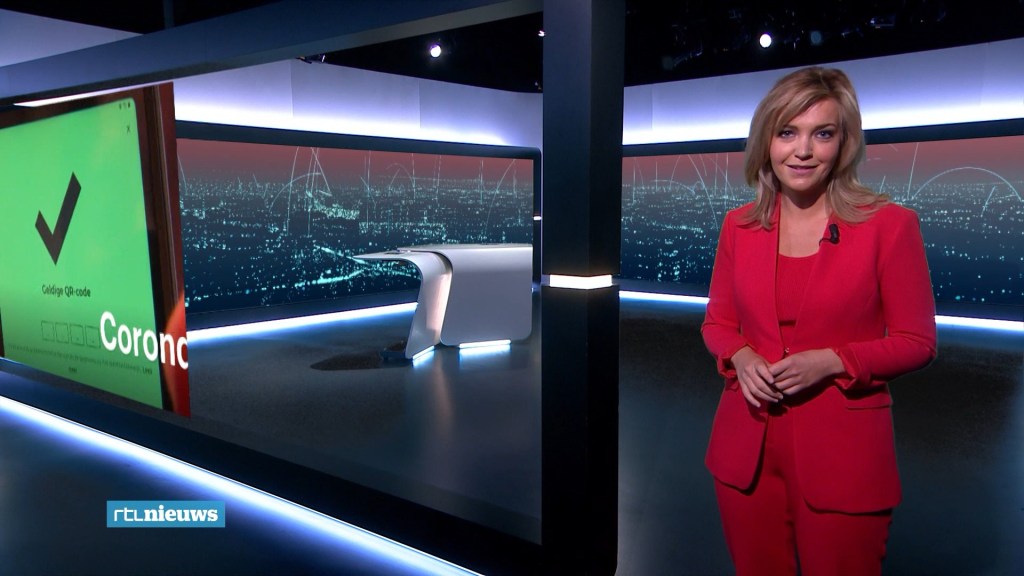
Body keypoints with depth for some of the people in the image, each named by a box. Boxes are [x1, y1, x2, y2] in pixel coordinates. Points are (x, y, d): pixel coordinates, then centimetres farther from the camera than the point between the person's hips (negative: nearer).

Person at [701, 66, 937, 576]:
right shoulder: (739, 226, 1)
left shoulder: (889, 225, -8)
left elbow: (917, 342, -4)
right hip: (746, 446, 3)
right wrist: (740, 357, -11)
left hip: (843, 453, -3)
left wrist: (832, 361, -19)